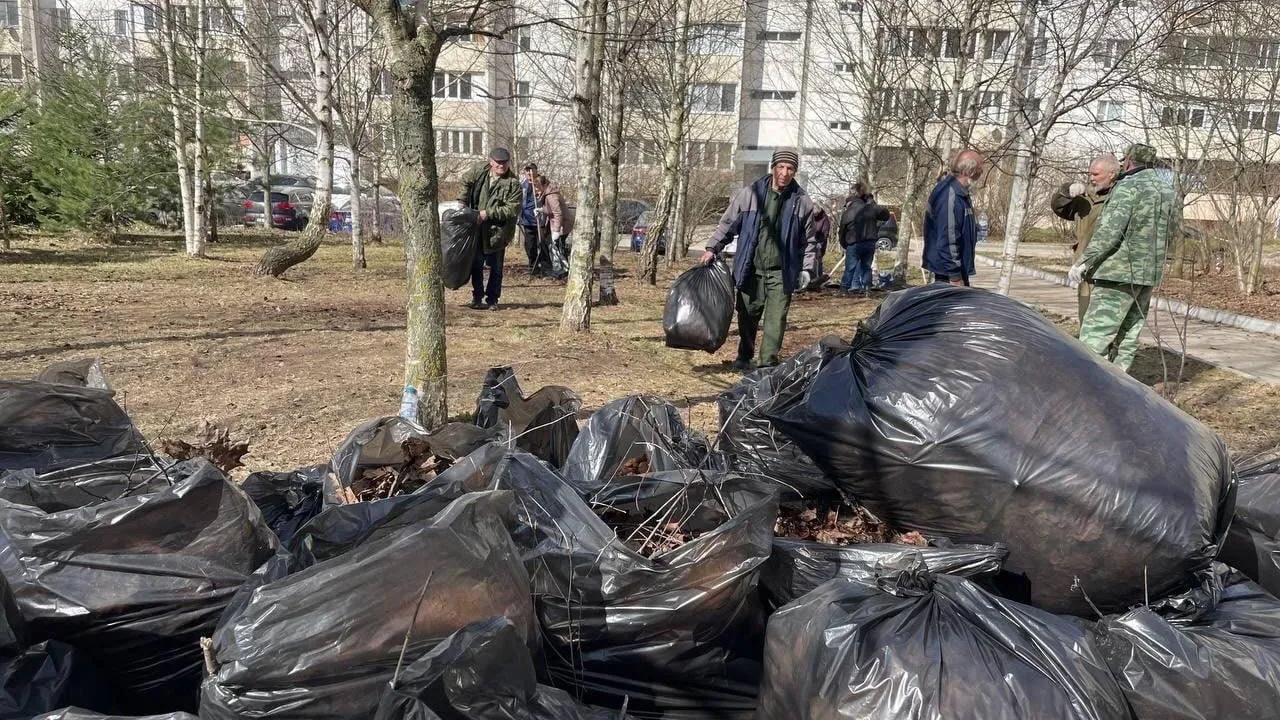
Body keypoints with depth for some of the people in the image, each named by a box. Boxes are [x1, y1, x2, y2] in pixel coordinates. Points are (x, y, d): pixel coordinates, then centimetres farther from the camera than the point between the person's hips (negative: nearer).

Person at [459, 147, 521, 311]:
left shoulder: (513, 183, -13)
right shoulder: (480, 172, -1)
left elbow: (512, 209, -19)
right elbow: (467, 184, 19)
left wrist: (488, 213, -22)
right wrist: (462, 202, 6)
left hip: (497, 232, -3)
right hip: (478, 229, 3)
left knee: (495, 268, 8)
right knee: (476, 265, 10)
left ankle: (492, 300, 20)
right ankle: (477, 297, 22)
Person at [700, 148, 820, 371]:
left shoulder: (802, 201, 2)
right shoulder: (750, 194, -2)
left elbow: (808, 240, 11)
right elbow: (728, 223, 6)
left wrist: (807, 268, 5)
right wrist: (712, 248, -2)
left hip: (781, 272, 0)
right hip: (751, 269, 0)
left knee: (776, 319, -3)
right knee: (748, 316, 11)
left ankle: (768, 363, 6)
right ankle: (744, 357, 31)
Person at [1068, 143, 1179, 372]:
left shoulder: (1128, 186, -10)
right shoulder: (1169, 191, 16)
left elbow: (1109, 231, -19)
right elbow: (1169, 235, 19)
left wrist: (1084, 262, -18)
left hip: (1120, 272, -9)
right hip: (1149, 274, 9)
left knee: (1095, 336, -9)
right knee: (1127, 337, 12)